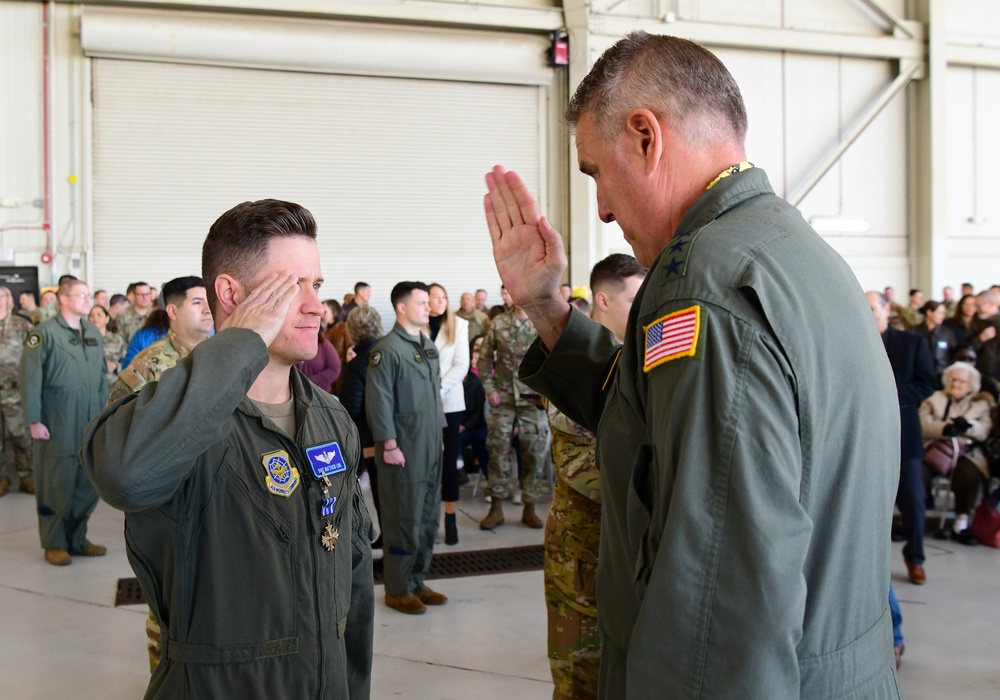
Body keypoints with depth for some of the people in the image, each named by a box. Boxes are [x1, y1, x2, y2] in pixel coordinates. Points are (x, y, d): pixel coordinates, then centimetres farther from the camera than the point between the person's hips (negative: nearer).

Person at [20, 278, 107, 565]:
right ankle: (54, 544, 15)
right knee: (56, 484, 2)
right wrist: (34, 421, -13)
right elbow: (31, 379, -9)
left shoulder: (94, 333, 13)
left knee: (89, 483, 9)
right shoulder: (44, 333, -6)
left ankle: (77, 539, 23)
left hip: (90, 422, 6)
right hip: (56, 423, -6)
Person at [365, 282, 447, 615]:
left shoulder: (428, 346, 13)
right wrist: (389, 445, -19)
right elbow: (378, 401, -17)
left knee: (428, 518, 14)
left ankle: (417, 581, 26)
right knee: (403, 521, 0)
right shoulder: (387, 349, -13)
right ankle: (397, 590, 12)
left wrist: (439, 433, 15)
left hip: (430, 450, 8)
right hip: (403, 452, -8)